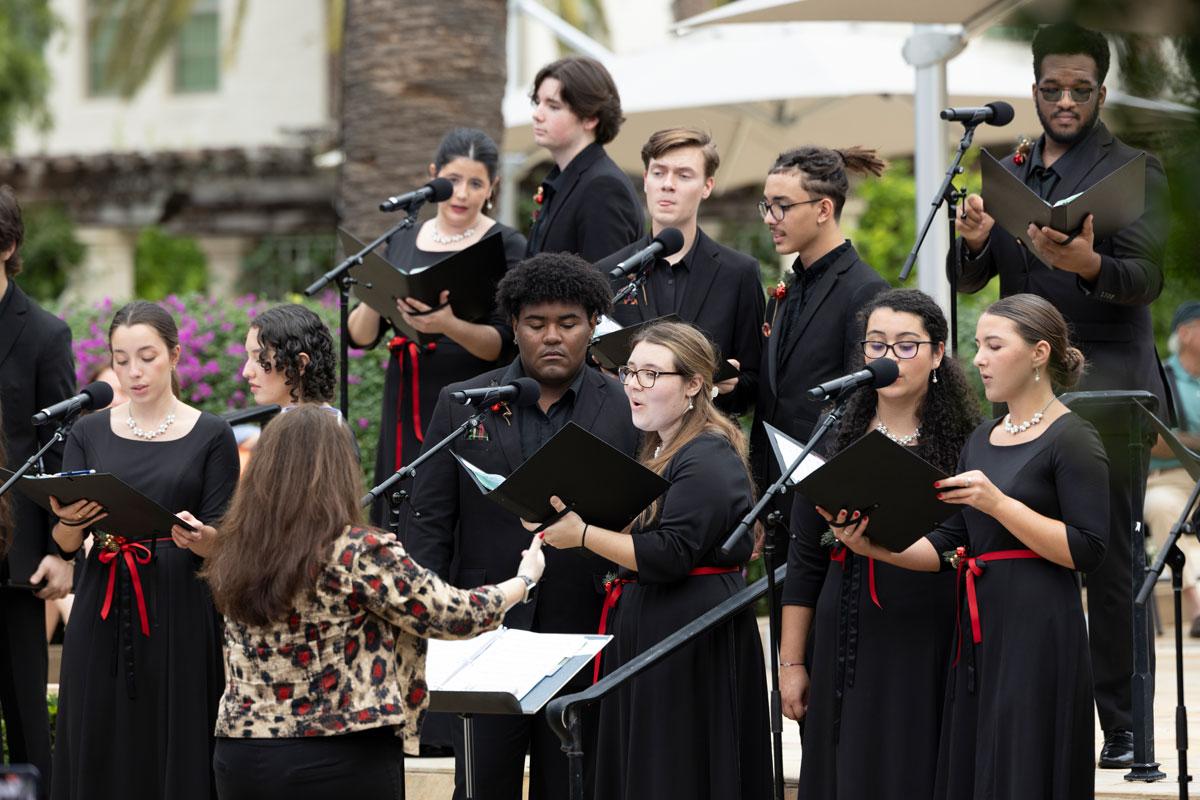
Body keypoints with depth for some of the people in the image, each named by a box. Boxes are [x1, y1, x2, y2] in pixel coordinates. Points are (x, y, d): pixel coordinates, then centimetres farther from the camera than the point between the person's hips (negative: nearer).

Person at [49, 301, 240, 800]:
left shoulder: (210, 437, 1)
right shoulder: (90, 433, 8)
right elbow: (65, 545, 5)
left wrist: (196, 539, -23)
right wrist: (70, 522, -17)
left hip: (180, 620, -2)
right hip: (103, 620, 2)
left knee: (176, 759, -3)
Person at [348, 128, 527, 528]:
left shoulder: (505, 246, -2)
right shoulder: (403, 241, 12)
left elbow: (502, 345, -10)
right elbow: (361, 336, 9)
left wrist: (448, 325, -29)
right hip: (405, 409, 5)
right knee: (400, 524, 2)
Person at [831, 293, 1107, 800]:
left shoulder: (1073, 440, -7)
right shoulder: (982, 439, 16)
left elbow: (1086, 550, -14)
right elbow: (950, 547, 13)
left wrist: (998, 503, -20)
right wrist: (874, 547, -3)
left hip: (1036, 639, -8)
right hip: (978, 632, 8)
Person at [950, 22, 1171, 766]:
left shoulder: (1134, 171, -1)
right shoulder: (1008, 172, 15)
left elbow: (1147, 277, -12)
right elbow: (971, 280, 12)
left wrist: (1088, 263, -33)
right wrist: (974, 241, -12)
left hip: (1105, 389, -5)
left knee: (1109, 561, -5)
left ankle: (1123, 730, -2)